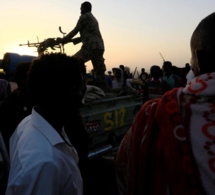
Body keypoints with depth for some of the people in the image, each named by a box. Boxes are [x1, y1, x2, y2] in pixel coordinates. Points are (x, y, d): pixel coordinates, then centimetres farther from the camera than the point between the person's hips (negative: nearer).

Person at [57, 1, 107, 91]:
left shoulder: (84, 17, 2)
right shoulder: (94, 19, 29)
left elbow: (75, 31, 3)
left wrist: (63, 40, 14)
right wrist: (70, 40, 30)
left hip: (90, 47, -8)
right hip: (100, 47, 9)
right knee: (99, 72, 9)